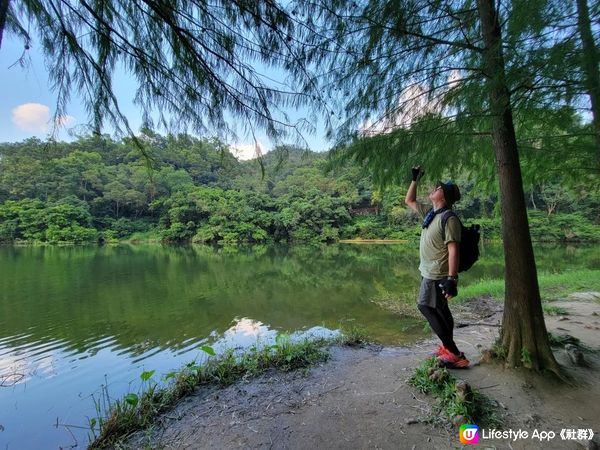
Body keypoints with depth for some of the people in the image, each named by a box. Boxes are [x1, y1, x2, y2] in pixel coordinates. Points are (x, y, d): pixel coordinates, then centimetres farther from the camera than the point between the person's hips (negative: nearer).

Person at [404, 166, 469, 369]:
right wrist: (415, 179, 14)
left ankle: (454, 354, 1)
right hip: (430, 272, 9)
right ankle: (448, 349, 29)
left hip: (437, 275, -9)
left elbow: (453, 250, -24)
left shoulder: (449, 219, -18)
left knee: (426, 307, -6)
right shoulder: (429, 213, 7)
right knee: (439, 309, 15)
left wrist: (451, 279, -28)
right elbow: (409, 201, 21)